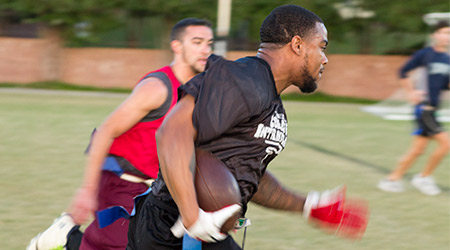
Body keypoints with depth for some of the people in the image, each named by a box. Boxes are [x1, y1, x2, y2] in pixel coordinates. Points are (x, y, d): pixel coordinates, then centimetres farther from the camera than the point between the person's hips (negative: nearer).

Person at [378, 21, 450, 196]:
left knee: (418, 150, 9)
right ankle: (424, 178, -1)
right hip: (423, 107, -8)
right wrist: (411, 92, -6)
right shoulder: (425, 54, -8)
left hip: (432, 109, 8)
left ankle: (393, 179, 18)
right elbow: (403, 72, -3)